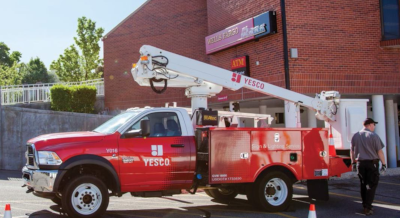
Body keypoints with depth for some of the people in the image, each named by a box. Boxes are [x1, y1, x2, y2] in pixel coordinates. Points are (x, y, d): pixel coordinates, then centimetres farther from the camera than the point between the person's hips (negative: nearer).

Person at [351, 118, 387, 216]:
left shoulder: (355, 136, 5)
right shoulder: (373, 136, -11)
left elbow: (352, 151, 11)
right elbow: (379, 152, -10)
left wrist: (353, 163, 19)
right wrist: (383, 164, -3)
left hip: (360, 163, 5)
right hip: (372, 163, -5)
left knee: (363, 185, 15)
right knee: (371, 185, 0)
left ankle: (365, 205, 21)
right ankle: (367, 208, -6)